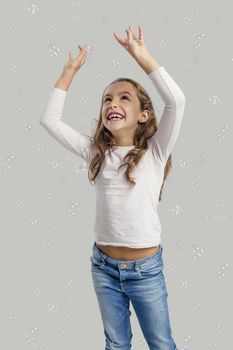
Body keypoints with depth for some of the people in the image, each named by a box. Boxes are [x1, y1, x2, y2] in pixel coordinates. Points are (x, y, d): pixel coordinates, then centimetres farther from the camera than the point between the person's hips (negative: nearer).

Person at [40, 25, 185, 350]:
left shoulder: (154, 152, -8)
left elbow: (177, 101, -22)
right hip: (104, 266, 3)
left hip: (146, 269, -2)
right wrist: (71, 70, 0)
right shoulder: (95, 153, 0)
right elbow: (49, 120, -1)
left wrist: (142, 56, -22)